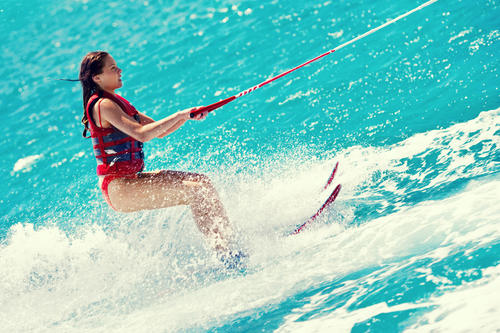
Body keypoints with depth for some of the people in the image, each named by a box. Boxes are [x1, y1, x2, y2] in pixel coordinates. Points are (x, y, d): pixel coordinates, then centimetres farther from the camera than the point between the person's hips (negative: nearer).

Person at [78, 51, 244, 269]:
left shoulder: (117, 102, 17)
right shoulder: (102, 105, -13)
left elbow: (159, 131, 18)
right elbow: (141, 134, -25)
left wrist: (187, 116, 2)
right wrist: (178, 115, -16)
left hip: (130, 179, 10)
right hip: (118, 187, -10)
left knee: (201, 181, -1)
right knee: (194, 191, -19)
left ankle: (229, 237, -5)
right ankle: (226, 255, -18)